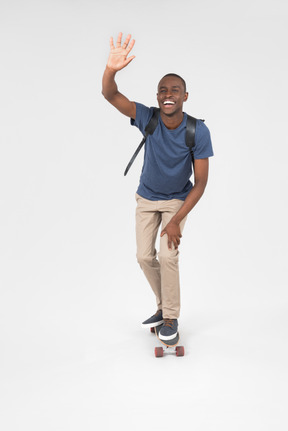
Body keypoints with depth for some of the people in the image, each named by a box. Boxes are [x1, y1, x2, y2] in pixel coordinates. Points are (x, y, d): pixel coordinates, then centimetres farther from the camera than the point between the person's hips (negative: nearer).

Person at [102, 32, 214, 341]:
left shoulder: (198, 131, -25)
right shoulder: (147, 118, -20)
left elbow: (200, 183, -22)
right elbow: (109, 95, -32)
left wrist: (176, 221, -25)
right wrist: (111, 69, -55)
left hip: (178, 200, -3)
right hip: (146, 198, 3)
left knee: (167, 255, -13)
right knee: (145, 256, 6)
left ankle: (171, 317, 7)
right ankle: (164, 306, 28)